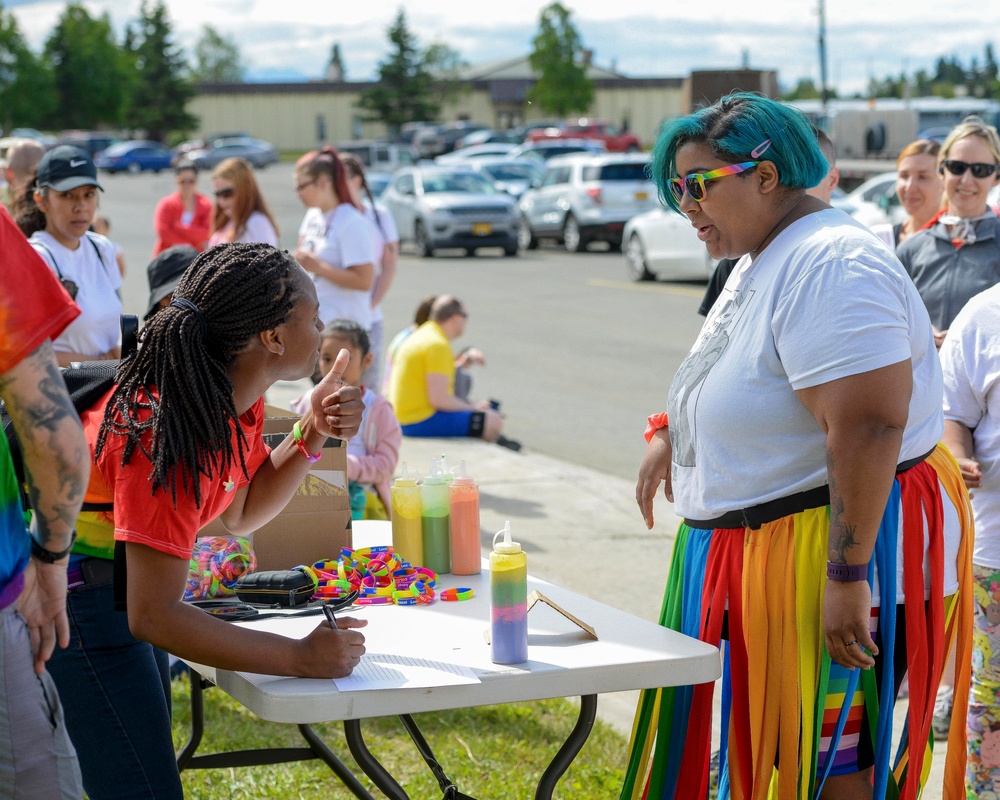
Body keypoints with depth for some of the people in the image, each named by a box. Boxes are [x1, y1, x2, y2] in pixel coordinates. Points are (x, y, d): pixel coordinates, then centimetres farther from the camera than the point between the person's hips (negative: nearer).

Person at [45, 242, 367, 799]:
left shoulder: (236, 398, -4)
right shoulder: (170, 430, -32)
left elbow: (241, 513, 12)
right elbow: (153, 616, -31)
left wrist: (313, 434, -4)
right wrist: (301, 658, -26)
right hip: (72, 599, -10)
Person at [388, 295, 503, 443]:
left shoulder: (422, 334, 13)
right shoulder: (438, 345, -18)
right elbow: (439, 399, -24)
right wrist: (473, 408, -9)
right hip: (421, 422, -11)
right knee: (493, 422, -14)